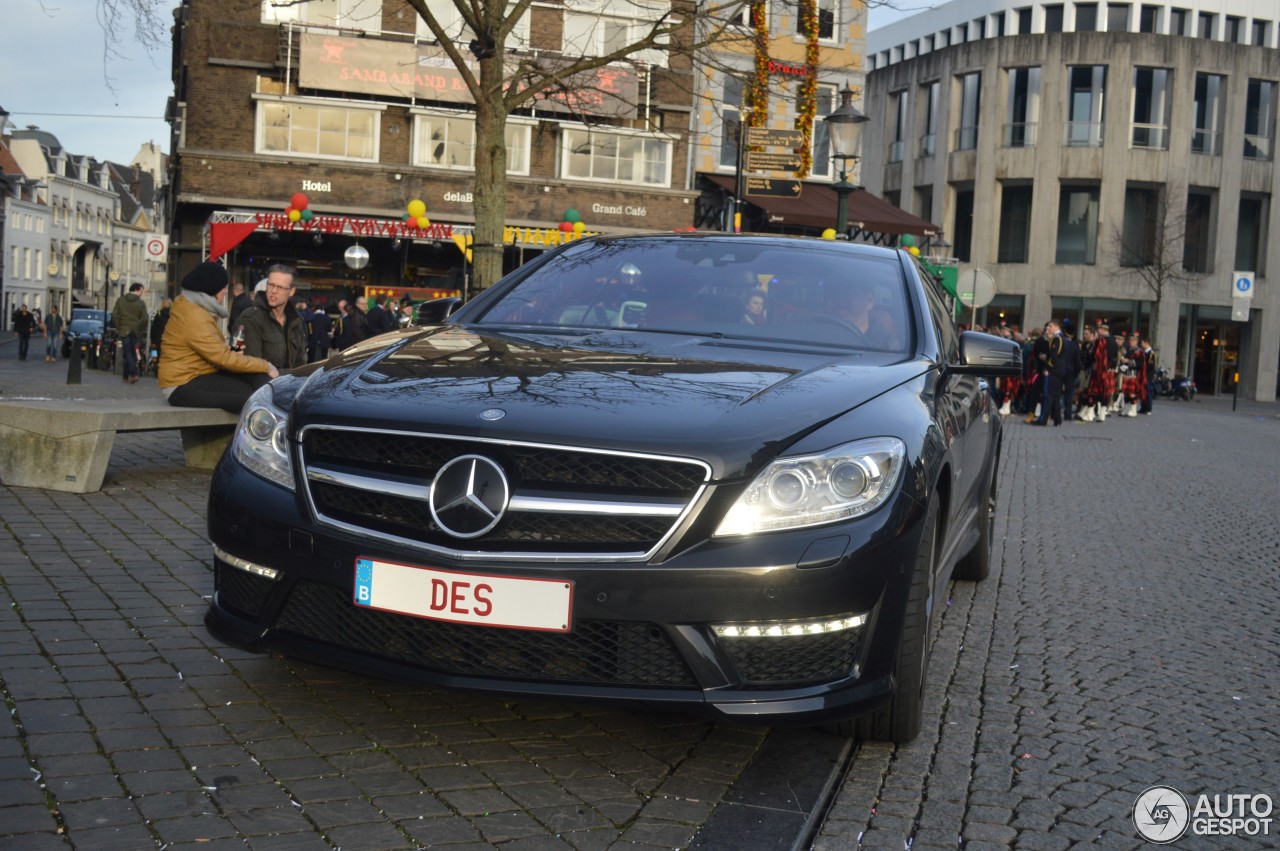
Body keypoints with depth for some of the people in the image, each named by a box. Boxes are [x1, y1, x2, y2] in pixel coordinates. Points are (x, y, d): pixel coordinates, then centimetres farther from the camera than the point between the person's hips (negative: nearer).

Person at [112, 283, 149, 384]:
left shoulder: (120, 300, 3)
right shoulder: (141, 303, -4)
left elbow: (115, 315, -1)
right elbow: (144, 318, -9)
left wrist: (118, 327, 7)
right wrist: (141, 330, 6)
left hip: (124, 330, 0)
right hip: (136, 331, 0)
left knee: (128, 353, -2)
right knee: (132, 353, 9)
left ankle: (134, 374, -18)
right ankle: (126, 376, 12)